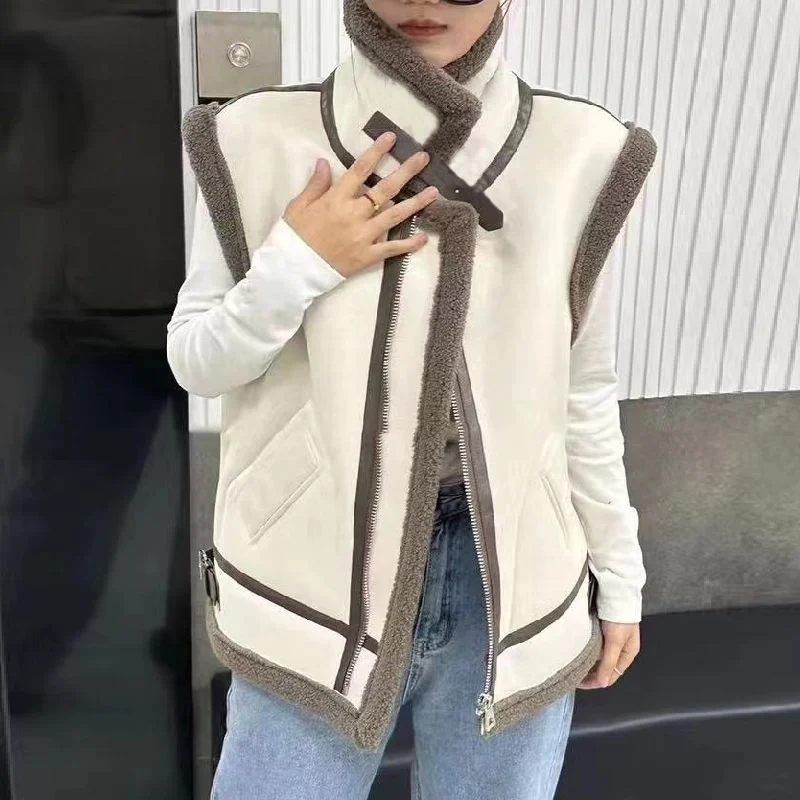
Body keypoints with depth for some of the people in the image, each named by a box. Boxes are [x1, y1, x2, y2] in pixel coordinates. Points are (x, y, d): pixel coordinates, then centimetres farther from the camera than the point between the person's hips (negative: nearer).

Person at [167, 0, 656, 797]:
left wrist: (618, 574, 10)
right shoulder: (260, 142, -8)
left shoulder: (580, 154, -6)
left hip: (511, 588, 1)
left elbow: (582, 392, 4)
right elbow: (195, 364, 0)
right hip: (314, 586, -1)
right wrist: (293, 268, -18)